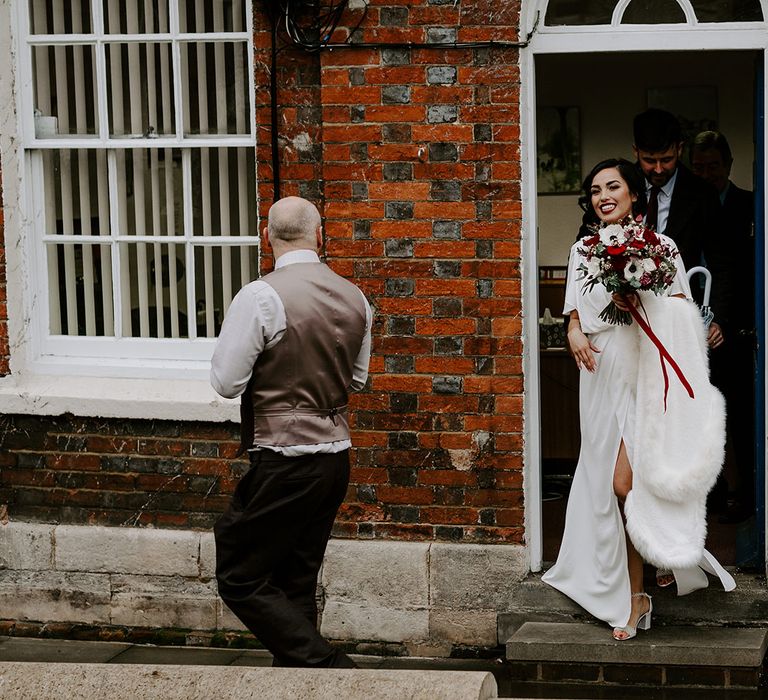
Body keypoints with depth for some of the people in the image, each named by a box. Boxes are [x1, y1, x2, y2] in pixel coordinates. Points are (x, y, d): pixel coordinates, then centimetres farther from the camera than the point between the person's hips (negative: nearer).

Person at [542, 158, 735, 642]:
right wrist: (574, 332, -5)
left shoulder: (660, 248, 1)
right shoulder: (583, 251, 12)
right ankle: (632, 592, 14)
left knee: (626, 483, -12)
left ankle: (634, 596, 2)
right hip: (602, 377, 4)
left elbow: (683, 312, 0)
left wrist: (642, 304, -16)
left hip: (646, 378, -4)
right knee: (605, 483, 3)